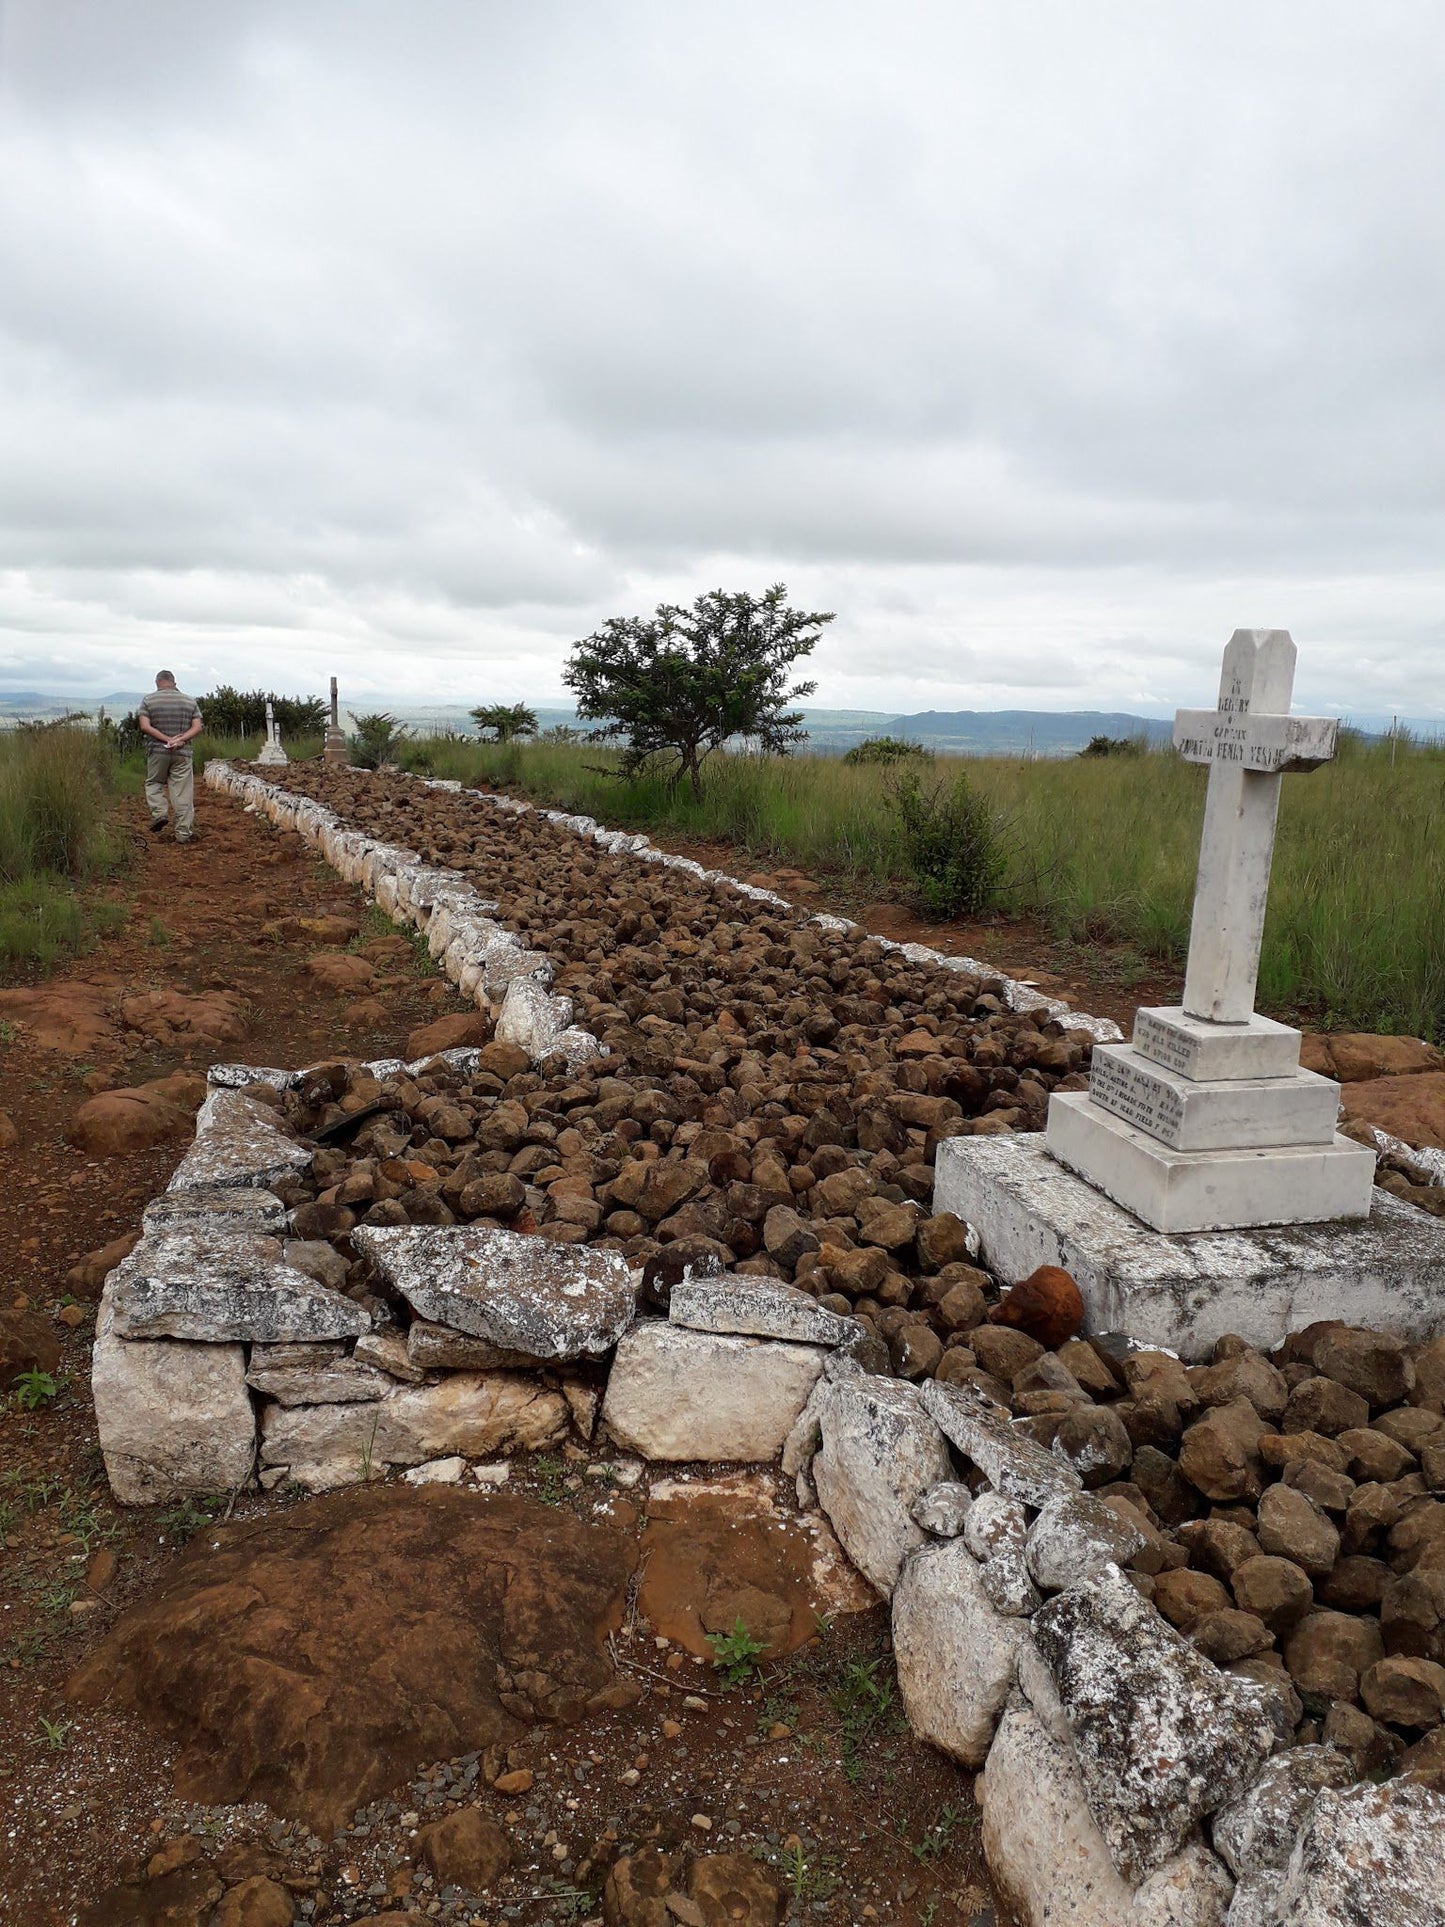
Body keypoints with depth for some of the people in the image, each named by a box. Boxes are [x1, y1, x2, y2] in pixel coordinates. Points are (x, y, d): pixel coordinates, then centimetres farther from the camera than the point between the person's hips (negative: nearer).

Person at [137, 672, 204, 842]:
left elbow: (145, 727, -9)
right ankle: (183, 833, 1)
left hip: (157, 751, -1)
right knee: (182, 792, 1)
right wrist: (180, 739, -13)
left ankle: (159, 813, -1)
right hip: (183, 753, 1)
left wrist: (167, 739, -12)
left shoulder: (148, 701, 2)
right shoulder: (190, 701, 6)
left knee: (154, 783, 20)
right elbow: (197, 727, -3)